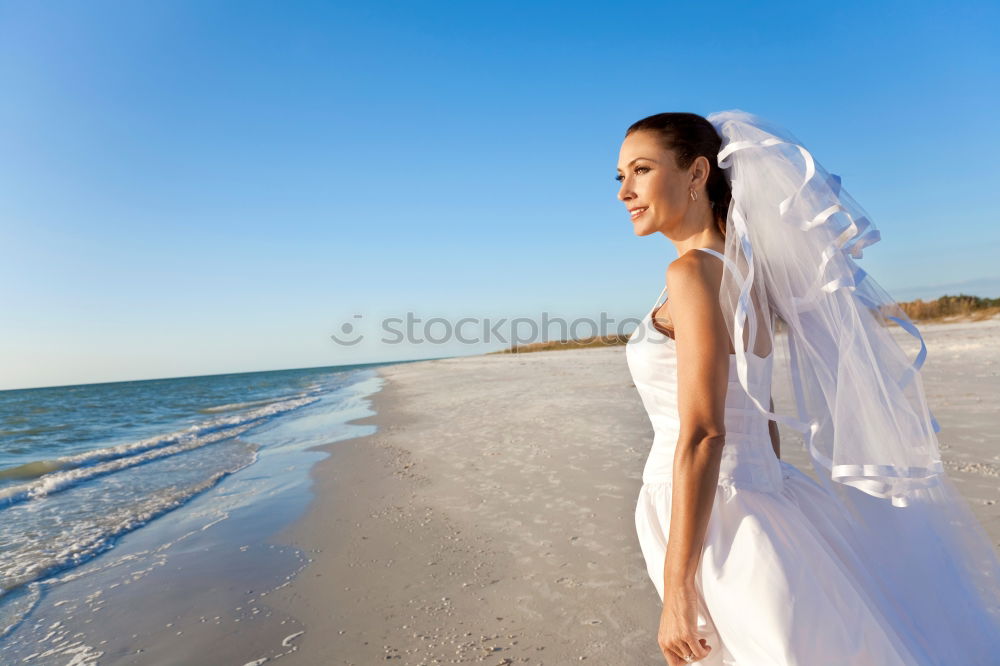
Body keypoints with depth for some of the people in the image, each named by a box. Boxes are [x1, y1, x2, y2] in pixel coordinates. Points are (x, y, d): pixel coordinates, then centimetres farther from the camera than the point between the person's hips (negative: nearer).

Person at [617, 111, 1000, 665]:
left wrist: (676, 590, -19)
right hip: (758, 508, 9)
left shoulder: (695, 269, -18)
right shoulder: (741, 270, 8)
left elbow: (703, 435, -23)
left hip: (713, 520, -9)